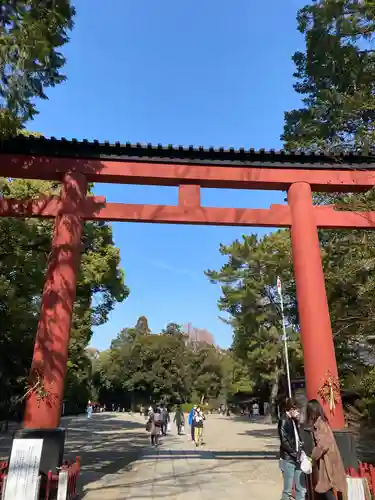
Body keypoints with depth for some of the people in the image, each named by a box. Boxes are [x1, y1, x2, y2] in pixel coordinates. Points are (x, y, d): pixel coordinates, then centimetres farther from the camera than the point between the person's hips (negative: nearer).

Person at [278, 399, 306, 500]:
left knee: (302, 489, 11)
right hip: (288, 459, -7)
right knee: (287, 490, 3)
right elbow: (284, 442, -17)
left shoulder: (294, 420, 10)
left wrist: (301, 450, 3)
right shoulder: (283, 421, -14)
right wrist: (296, 453, -14)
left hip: (297, 459, 7)